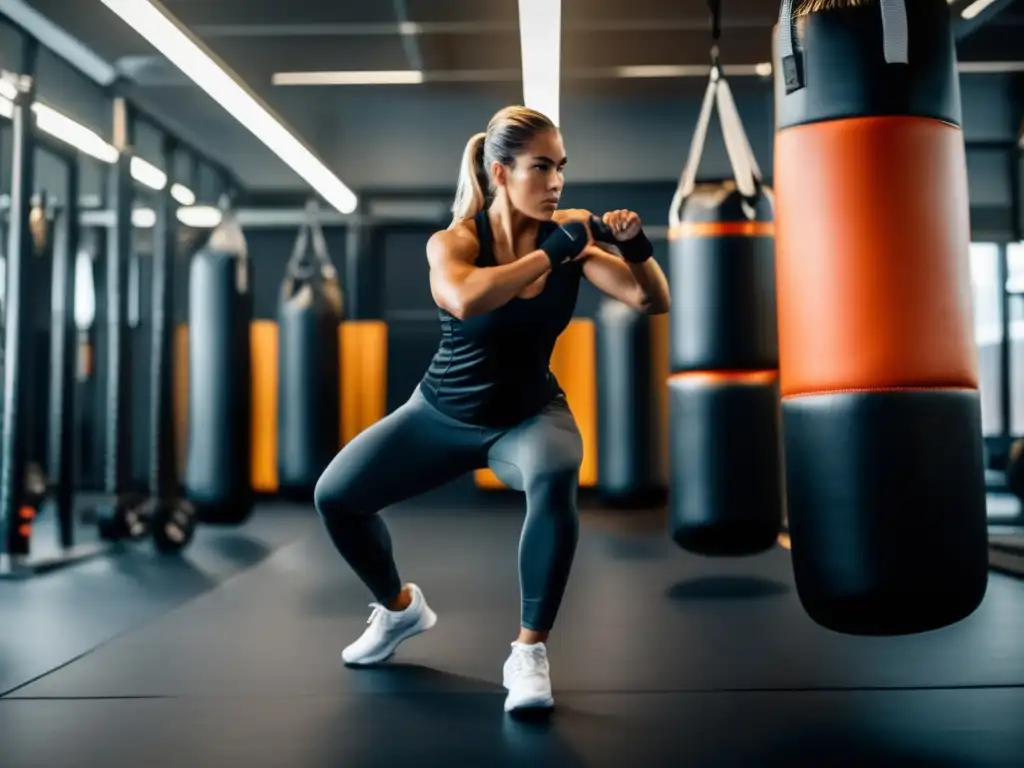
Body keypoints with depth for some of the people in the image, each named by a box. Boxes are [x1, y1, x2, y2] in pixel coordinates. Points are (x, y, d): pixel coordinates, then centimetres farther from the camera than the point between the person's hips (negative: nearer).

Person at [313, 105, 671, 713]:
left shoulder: (571, 231, -14)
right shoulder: (454, 242, -20)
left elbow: (653, 302, -16)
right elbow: (465, 300, -44)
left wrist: (637, 248, -34)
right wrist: (550, 253, -40)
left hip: (531, 414, -1)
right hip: (443, 413, 1)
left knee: (556, 480, -36)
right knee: (336, 497, -2)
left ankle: (530, 653, -21)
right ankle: (401, 608, 28)